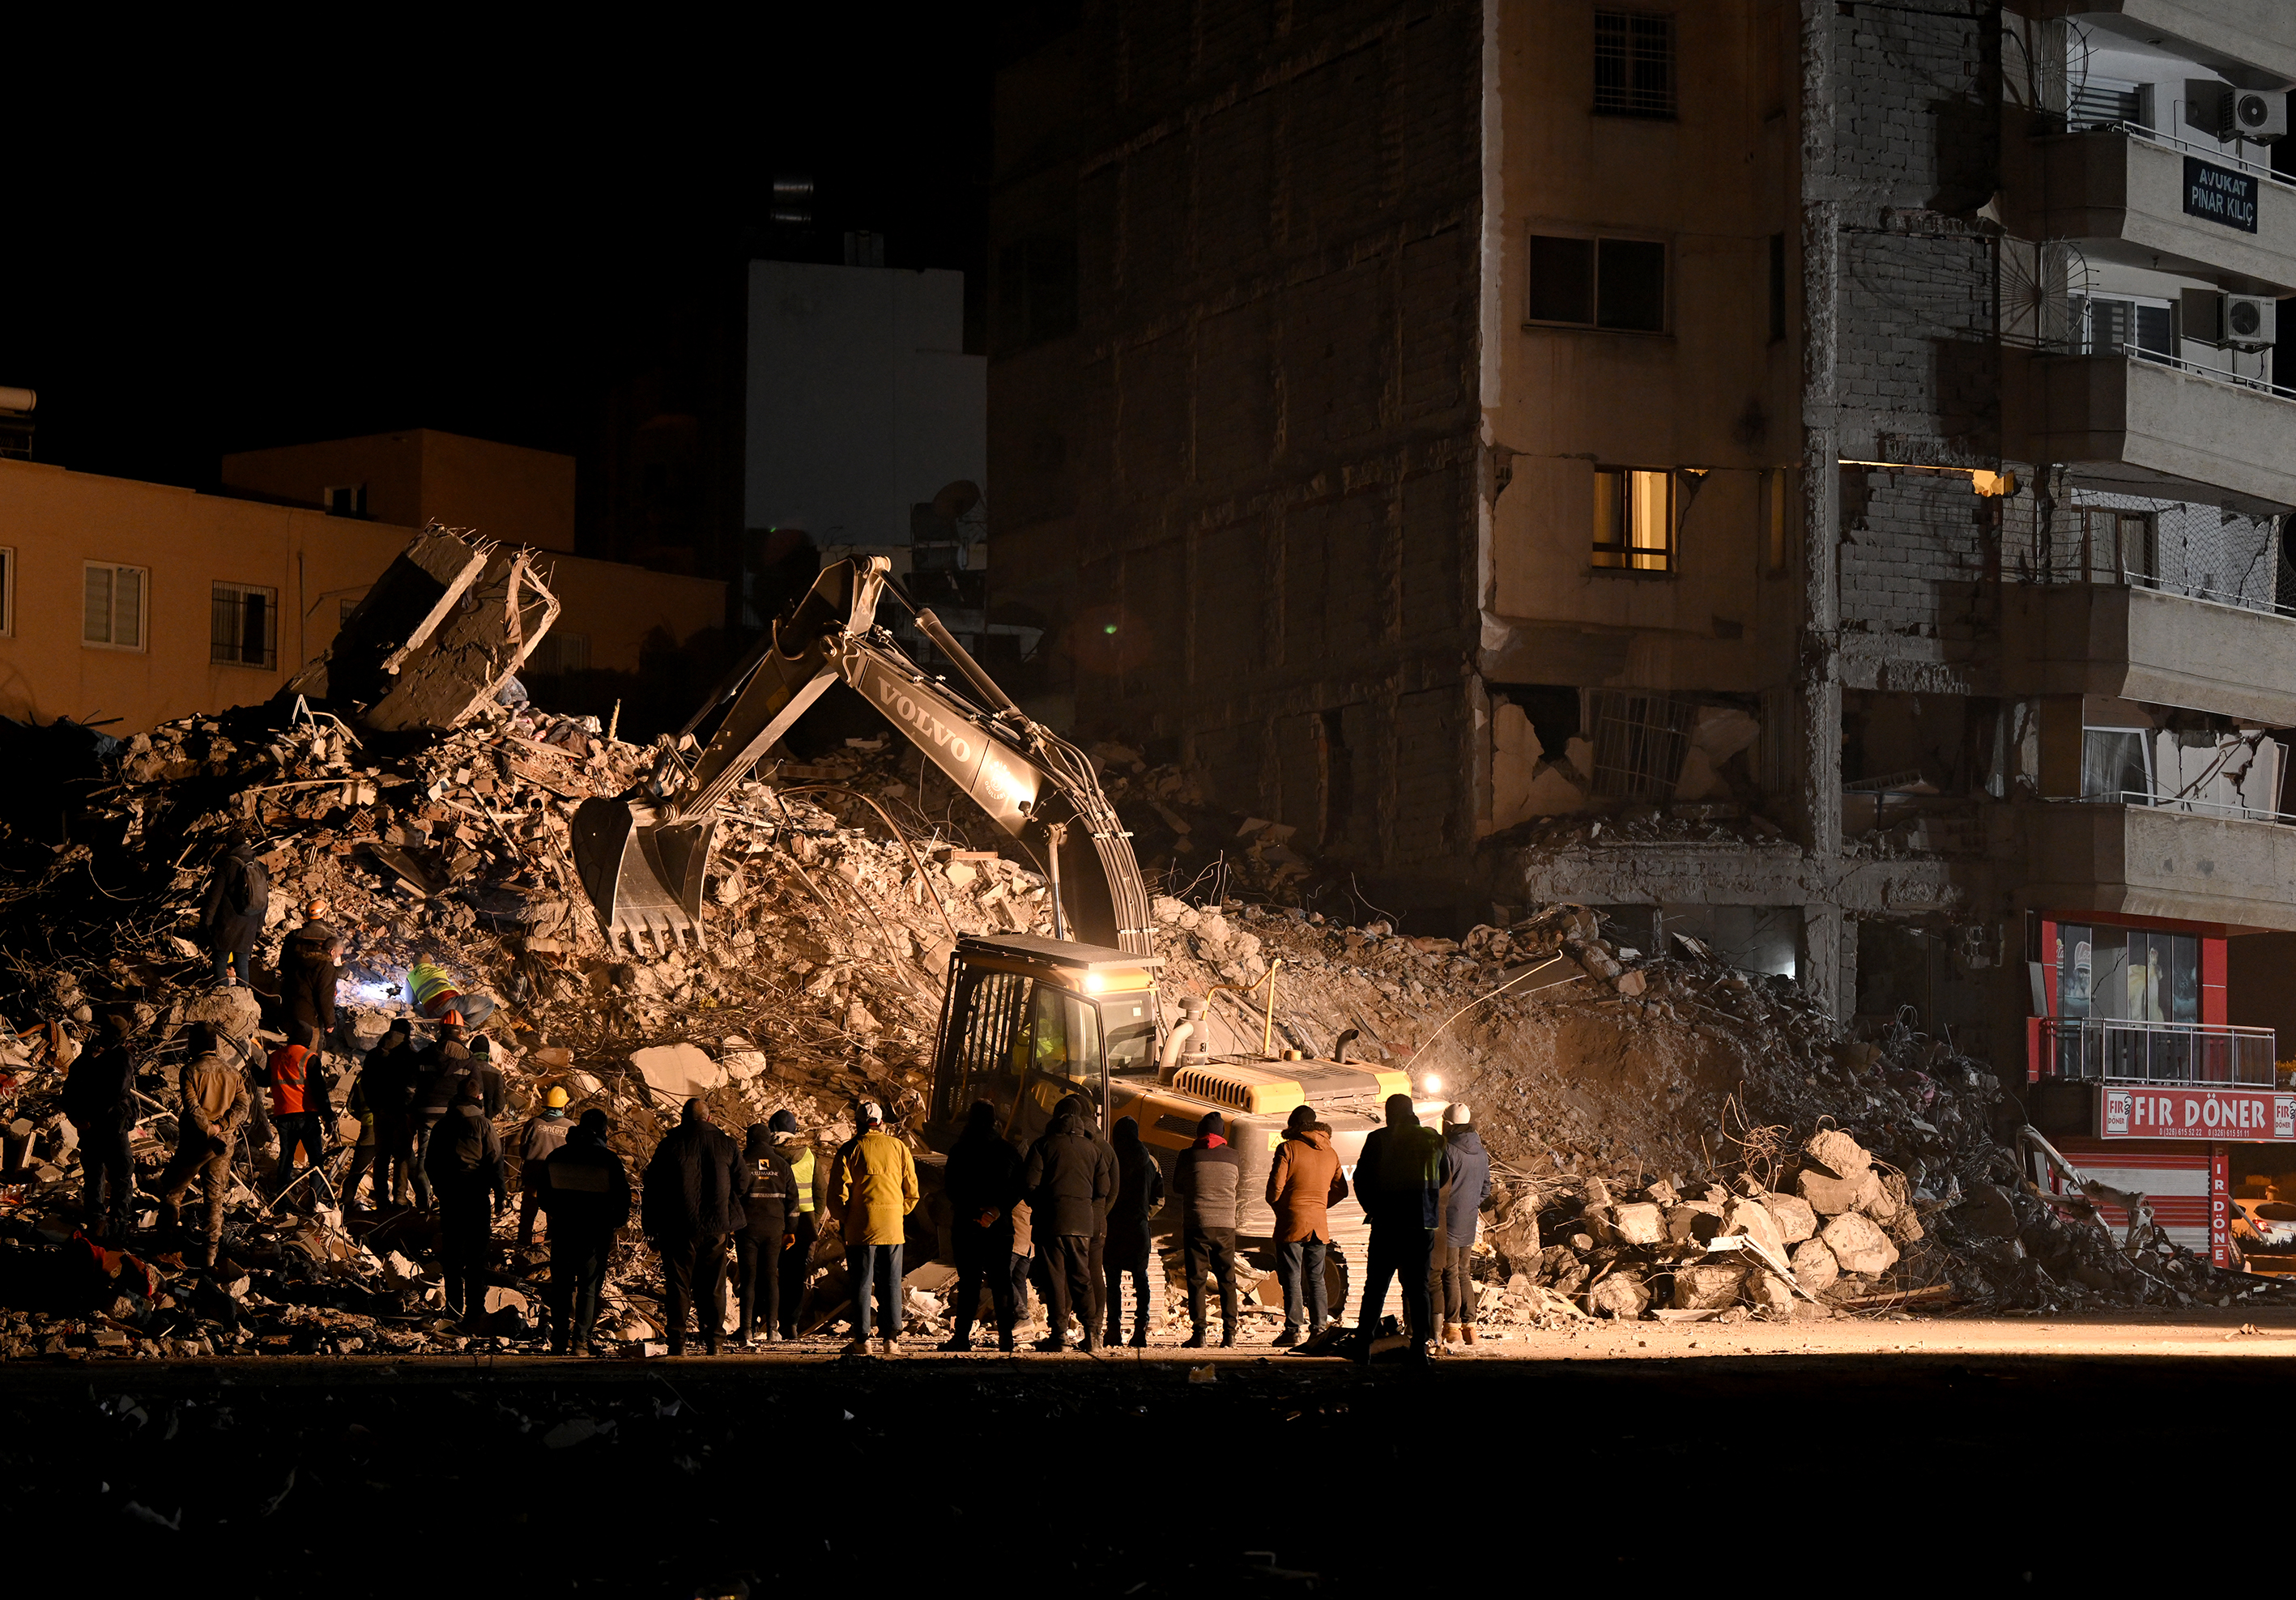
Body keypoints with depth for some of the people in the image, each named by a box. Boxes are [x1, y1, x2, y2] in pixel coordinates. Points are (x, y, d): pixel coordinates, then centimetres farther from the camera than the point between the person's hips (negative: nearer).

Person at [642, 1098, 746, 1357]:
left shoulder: (670, 1144, -3)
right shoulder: (727, 1146, 4)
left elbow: (653, 1187, -1)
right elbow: (740, 1187, 10)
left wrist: (651, 1227, 5)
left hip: (679, 1228, -2)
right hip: (715, 1228, 2)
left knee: (678, 1285, 2)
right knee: (712, 1286, 10)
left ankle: (678, 1340, -4)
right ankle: (713, 1340, 9)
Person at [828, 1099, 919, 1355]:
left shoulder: (851, 1150, -2)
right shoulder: (899, 1147, 6)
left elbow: (838, 1193, -6)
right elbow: (912, 1192, 9)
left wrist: (842, 1219, 9)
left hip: (861, 1227, -2)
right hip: (893, 1226, 2)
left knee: (861, 1283, 2)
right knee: (890, 1283, 8)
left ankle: (862, 1340, -1)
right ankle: (891, 1338, 5)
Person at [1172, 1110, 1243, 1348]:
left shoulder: (1189, 1155, -3)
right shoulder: (1233, 1157, 3)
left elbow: (1177, 1187, 10)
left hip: (1196, 1223, -2)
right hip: (1226, 1225, 2)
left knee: (1196, 1279, 1)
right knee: (1227, 1279, 9)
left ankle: (1199, 1333, -5)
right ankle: (1229, 1332, 6)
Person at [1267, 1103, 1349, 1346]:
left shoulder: (1288, 1148, -7)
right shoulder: (1330, 1153, 10)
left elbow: (1275, 1186, -12)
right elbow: (1340, 1190, 13)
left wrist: (1277, 1208, 6)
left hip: (1292, 1223, -5)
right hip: (1320, 1224, 5)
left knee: (1291, 1278, -3)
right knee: (1316, 1278, 11)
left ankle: (1292, 1330, -7)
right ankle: (1318, 1328, 7)